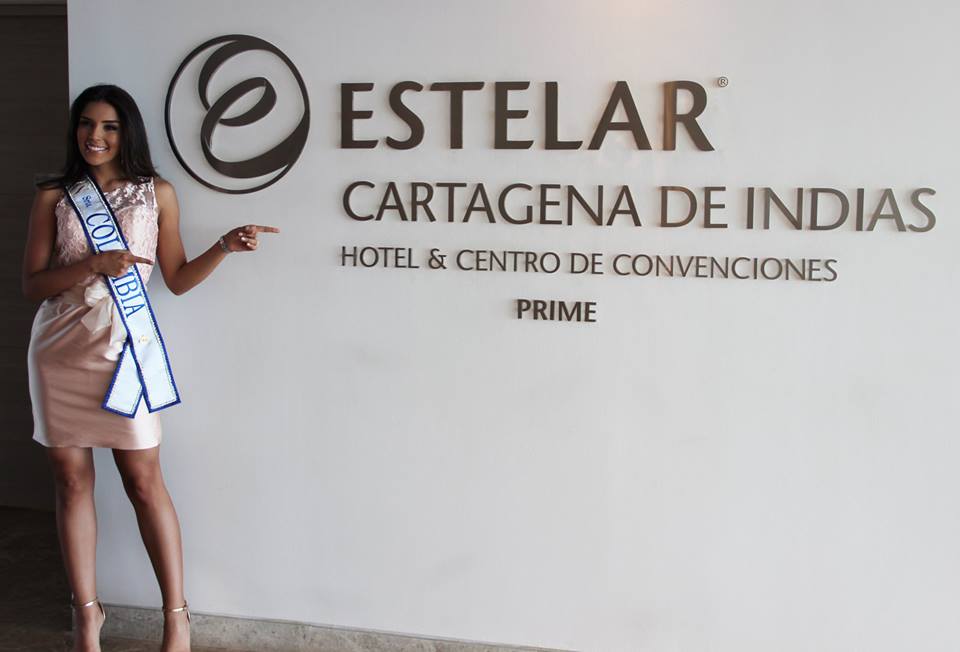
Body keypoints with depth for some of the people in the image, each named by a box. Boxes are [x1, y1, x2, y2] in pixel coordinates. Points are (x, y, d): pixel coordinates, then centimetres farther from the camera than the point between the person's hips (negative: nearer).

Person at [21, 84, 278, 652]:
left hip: (121, 344, -1)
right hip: (60, 349, 2)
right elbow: (32, 283, 1)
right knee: (72, 480, 5)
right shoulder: (54, 198, 6)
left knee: (143, 480, -2)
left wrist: (224, 247, -5)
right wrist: (94, 264, -13)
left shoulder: (157, 194, 6)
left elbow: (177, 279, 8)